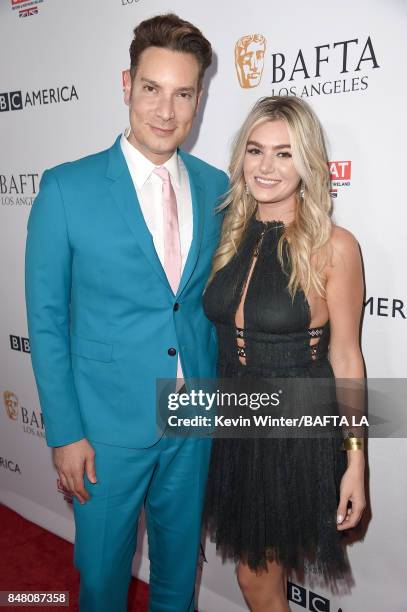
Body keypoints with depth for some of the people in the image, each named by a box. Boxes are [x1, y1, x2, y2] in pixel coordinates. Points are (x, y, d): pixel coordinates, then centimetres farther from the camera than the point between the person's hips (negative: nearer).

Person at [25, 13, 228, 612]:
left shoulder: (217, 188, -1)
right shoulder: (66, 188, -11)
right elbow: (46, 319, -8)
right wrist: (64, 432, -9)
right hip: (109, 426, -3)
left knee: (180, 564, 24)